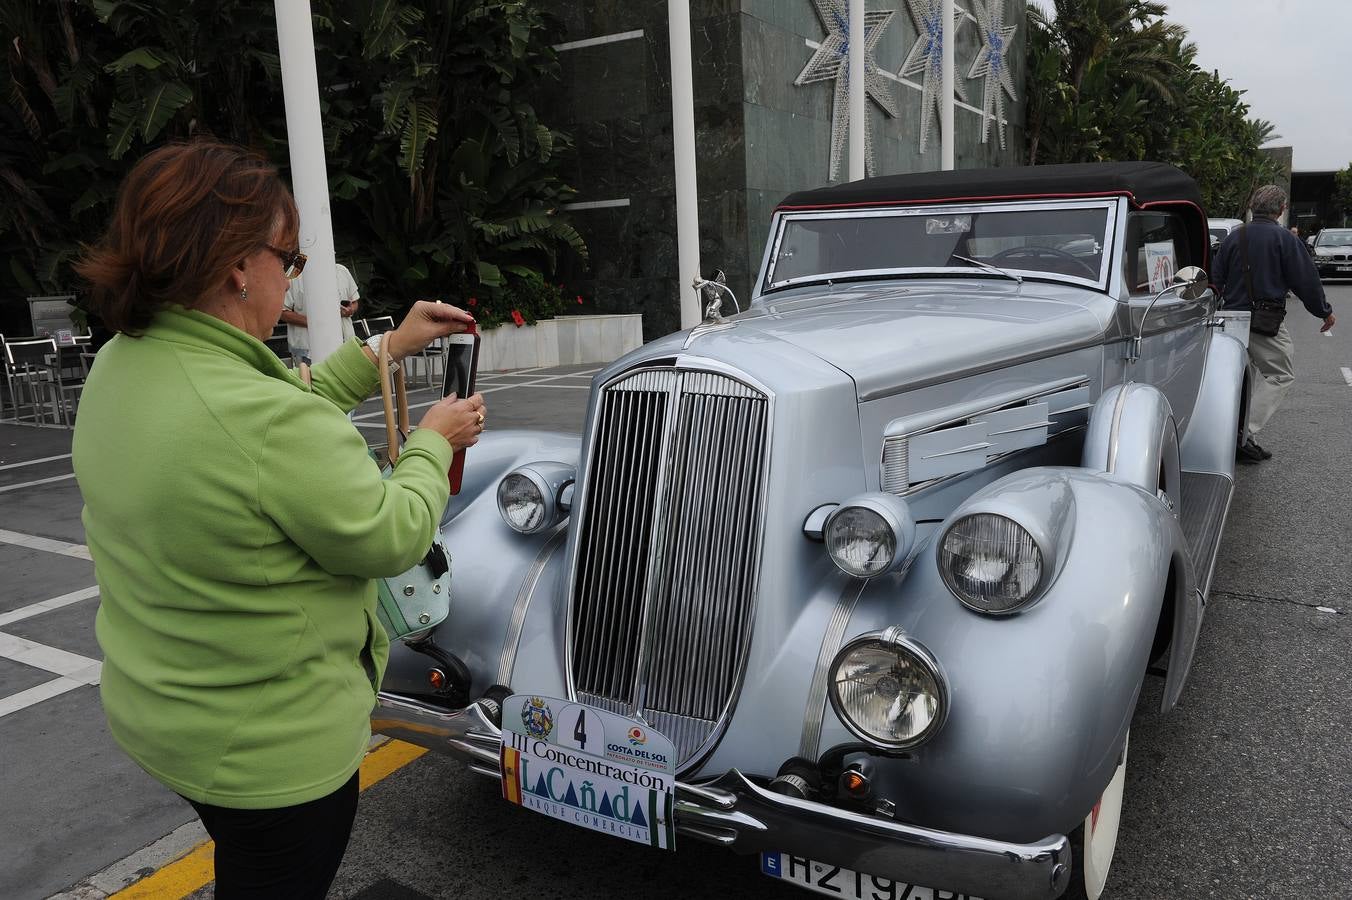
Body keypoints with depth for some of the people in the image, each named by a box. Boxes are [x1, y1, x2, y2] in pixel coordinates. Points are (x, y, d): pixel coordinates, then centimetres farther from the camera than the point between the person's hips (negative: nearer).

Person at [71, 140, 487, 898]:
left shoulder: (122, 365, -4)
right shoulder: (264, 417, -33)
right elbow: (391, 540, -21)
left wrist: (389, 348, 10)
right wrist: (434, 441, -5)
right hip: (276, 752, -8)